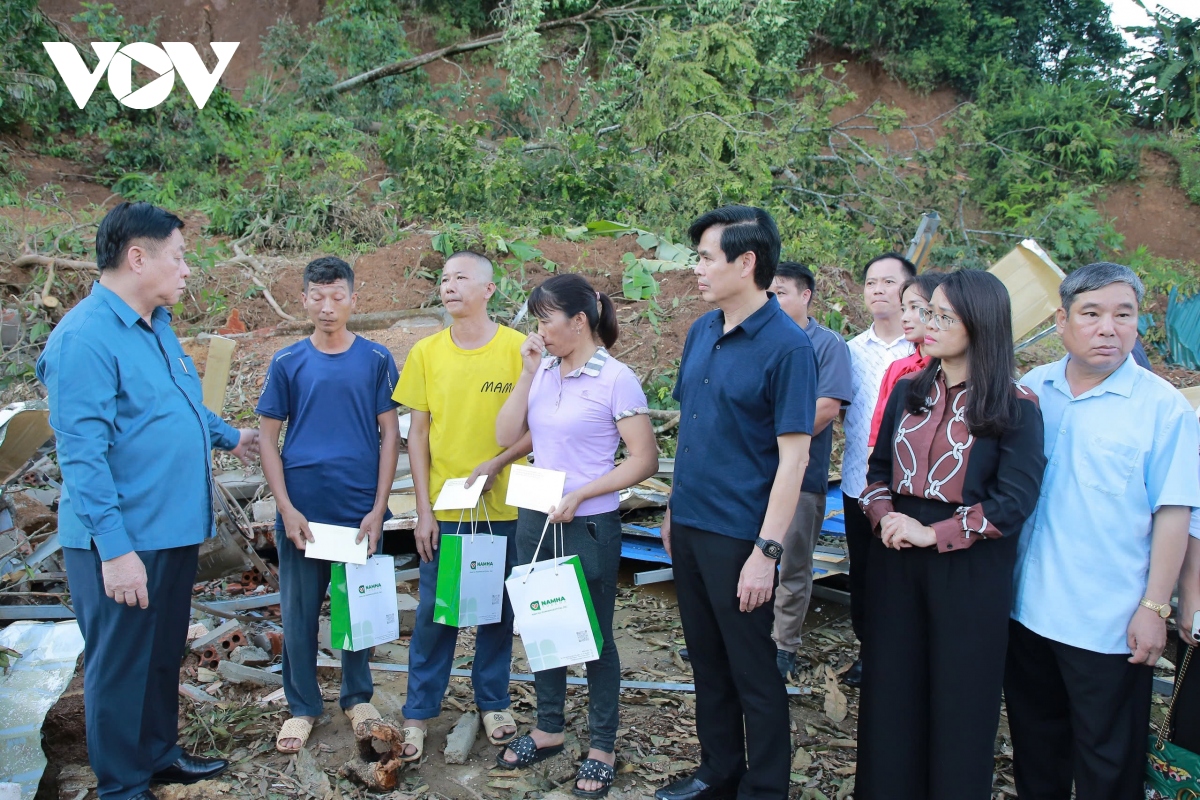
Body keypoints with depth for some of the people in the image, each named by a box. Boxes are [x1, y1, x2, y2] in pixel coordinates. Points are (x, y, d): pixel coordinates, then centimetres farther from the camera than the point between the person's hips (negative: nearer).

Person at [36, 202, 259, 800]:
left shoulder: (157, 325, 10)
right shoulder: (85, 339, -20)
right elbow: (83, 455, -23)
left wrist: (228, 436, 40)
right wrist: (114, 550, -25)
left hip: (174, 529, 9)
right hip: (122, 542, -9)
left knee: (165, 654, 21)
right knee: (121, 666, 7)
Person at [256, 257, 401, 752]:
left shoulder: (376, 360, 0)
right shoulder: (287, 363, 1)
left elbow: (390, 434, 0)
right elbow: (268, 438, 2)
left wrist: (378, 509, -7)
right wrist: (286, 509, -7)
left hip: (360, 510, 0)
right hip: (302, 510, 1)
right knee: (299, 610, 9)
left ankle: (357, 697, 30)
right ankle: (303, 706, 26)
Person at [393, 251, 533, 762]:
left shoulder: (519, 348, -6)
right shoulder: (426, 353, 0)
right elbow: (417, 434, 2)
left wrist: (494, 465, -18)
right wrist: (423, 509, -2)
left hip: (501, 506, -1)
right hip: (442, 508, 1)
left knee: (497, 607, 13)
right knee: (433, 611, 8)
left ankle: (493, 701, 31)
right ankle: (419, 711, 24)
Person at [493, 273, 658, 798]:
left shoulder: (615, 378, -13)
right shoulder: (544, 370, 3)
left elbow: (645, 460, -15)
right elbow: (506, 436, -1)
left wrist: (579, 495, -18)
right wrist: (528, 372, -8)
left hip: (588, 526, -6)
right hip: (534, 520, 6)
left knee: (594, 635, 8)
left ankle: (602, 748, 25)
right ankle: (548, 729, 37)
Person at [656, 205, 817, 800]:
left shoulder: (786, 346, -15)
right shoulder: (702, 332, 6)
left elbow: (793, 456, -17)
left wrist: (767, 552, -19)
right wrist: (674, 510, 14)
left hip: (739, 536, -7)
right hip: (689, 525, 7)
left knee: (753, 673, 8)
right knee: (707, 663, 19)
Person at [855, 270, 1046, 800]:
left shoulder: (1015, 407, -8)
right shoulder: (908, 392, 7)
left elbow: (1013, 501, -13)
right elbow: (878, 469, 12)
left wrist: (934, 533, -16)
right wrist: (884, 517, -7)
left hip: (970, 569, -4)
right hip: (896, 560, 4)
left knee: (960, 698, 7)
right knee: (891, 689, 12)